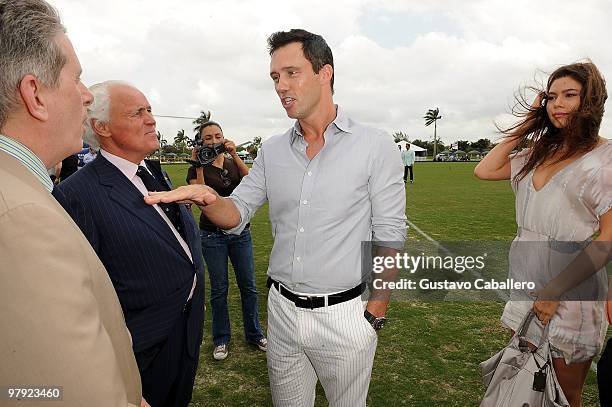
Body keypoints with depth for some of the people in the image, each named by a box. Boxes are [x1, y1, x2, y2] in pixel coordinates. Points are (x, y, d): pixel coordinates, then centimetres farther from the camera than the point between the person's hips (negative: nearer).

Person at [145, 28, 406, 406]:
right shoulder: (272, 151, 3)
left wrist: (375, 313, -9)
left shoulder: (375, 146, -10)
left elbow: (388, 238, -8)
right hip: (282, 309, 4)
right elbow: (236, 215, 1)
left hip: (344, 315, -3)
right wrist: (208, 198, -20)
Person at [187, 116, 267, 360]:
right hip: (212, 234, -2)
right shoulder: (198, 168, -2)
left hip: (240, 232, 3)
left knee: (248, 285, 8)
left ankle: (254, 334, 25)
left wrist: (235, 156, -20)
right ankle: (221, 340, 24)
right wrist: (199, 167, -20)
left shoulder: (234, 162, 7)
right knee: (219, 289, 6)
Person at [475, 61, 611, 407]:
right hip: (527, 286, 6)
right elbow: (484, 171, 8)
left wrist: (555, 290, -20)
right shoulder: (539, 154, 8)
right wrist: (525, 128, 7)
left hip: (571, 291, -6)